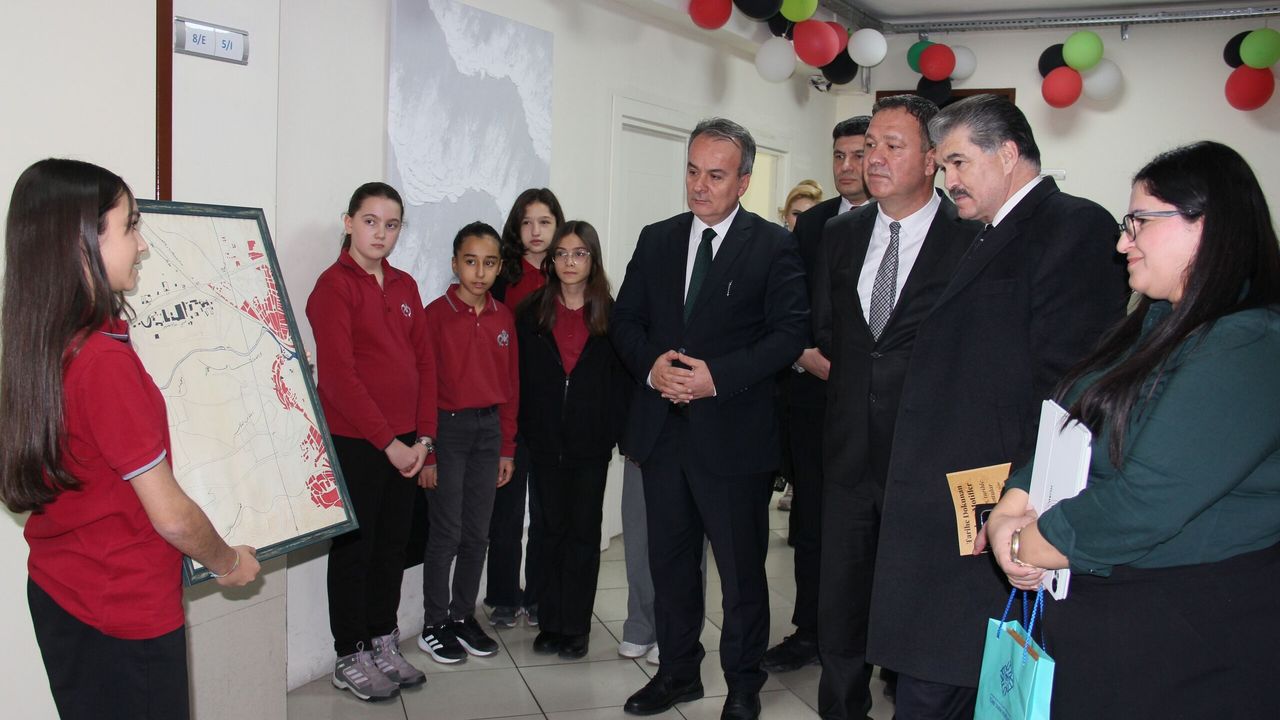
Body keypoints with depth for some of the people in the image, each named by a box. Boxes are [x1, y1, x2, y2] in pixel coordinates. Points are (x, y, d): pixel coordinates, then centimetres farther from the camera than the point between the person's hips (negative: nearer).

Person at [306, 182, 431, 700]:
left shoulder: (405, 286, 11)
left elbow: (421, 363, 10)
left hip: (404, 445, 6)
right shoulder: (334, 285, -9)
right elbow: (338, 376, -15)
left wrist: (422, 436, 1)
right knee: (354, 550, 6)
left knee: (392, 545, 15)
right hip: (354, 443, -6)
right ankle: (351, 659, 19)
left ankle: (383, 644, 30)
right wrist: (387, 441, -15)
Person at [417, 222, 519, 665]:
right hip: (448, 428, -5)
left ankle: (463, 616, 25)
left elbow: (510, 384, 11)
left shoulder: (504, 318, 6)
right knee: (446, 533, 1)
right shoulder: (437, 314, -8)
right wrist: (426, 452, -10)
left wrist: (507, 448, 9)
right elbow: (426, 387, -9)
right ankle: (434, 625, 15)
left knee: (477, 533, 11)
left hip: (488, 428, 5)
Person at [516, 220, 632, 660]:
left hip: (590, 443, -1)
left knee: (584, 532, 5)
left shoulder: (609, 314, 2)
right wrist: (526, 429, -4)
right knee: (552, 529, 9)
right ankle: (551, 622, 18)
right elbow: (521, 376, 4)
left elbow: (622, 377, 0)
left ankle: (576, 627, 14)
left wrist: (613, 432, -8)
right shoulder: (532, 312, 5)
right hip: (545, 442, 1)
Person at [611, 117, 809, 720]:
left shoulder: (773, 246, -5)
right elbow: (625, 320, 10)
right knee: (669, 560, 17)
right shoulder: (656, 240, 9)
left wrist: (717, 376, -20)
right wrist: (651, 365, -10)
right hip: (661, 428, 5)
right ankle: (678, 671, 35)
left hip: (732, 434, -4)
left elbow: (790, 331, -10)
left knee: (742, 568, 7)